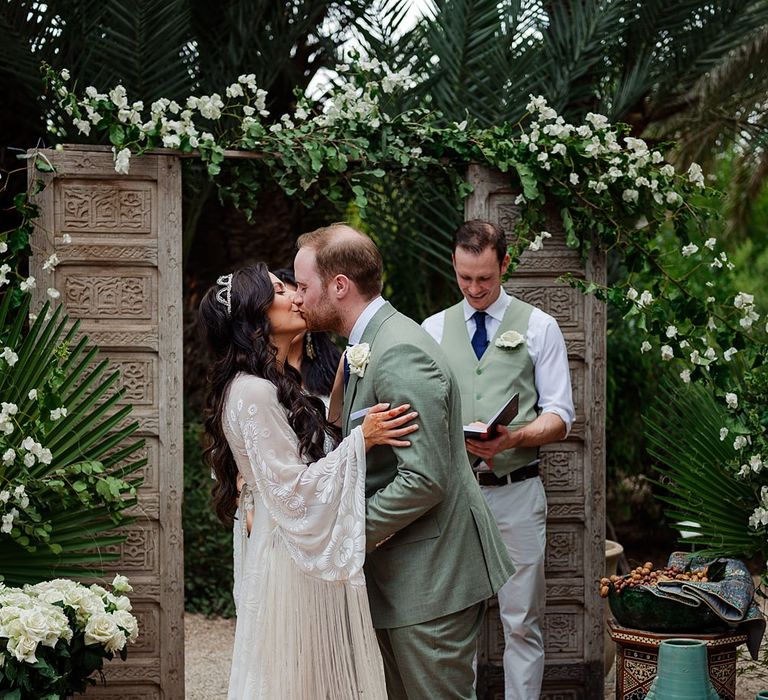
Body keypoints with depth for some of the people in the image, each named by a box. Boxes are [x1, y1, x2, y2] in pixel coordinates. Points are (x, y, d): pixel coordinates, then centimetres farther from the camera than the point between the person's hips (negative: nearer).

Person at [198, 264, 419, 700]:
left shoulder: (274, 383, 12)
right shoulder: (254, 391, -19)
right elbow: (292, 489, -20)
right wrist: (361, 441, -19)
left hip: (298, 548, 10)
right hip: (287, 560, -10)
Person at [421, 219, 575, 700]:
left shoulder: (538, 327, 4)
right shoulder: (434, 329, 11)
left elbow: (559, 417, 0)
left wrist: (513, 438, -19)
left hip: (516, 493, -2)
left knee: (522, 622, 0)